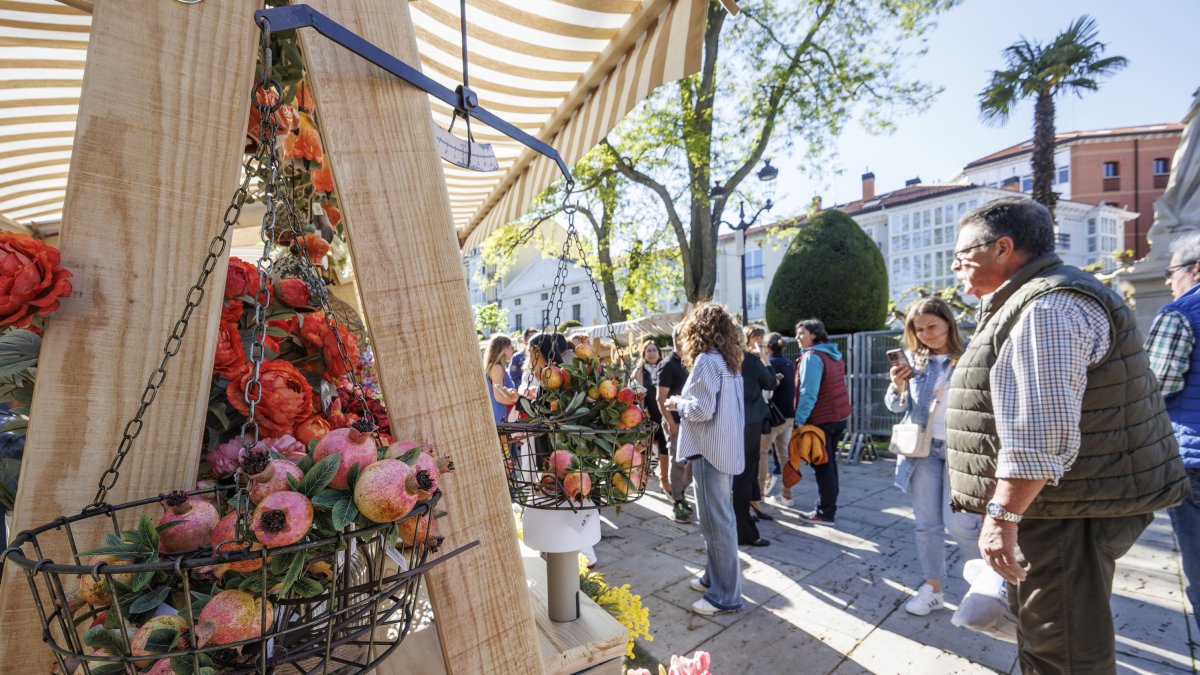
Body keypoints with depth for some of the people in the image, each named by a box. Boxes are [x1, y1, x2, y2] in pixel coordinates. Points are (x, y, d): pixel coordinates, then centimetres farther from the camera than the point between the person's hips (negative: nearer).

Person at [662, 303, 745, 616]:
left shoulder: (706, 360, -16)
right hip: (725, 448, 10)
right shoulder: (729, 361, 11)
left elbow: (701, 409, -22)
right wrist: (686, 402, 14)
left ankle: (726, 595, 10)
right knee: (719, 518, 19)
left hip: (710, 451, -10)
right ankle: (714, 576, 33)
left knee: (716, 522, -1)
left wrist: (678, 402, -5)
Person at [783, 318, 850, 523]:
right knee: (829, 463, 16)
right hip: (839, 416, 9)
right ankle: (829, 508, 25)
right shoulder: (834, 354, 13)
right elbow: (838, 386, 17)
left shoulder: (812, 357, -15)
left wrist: (799, 420, -21)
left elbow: (808, 393, -22)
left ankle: (825, 513, 8)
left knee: (821, 466, 0)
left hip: (822, 419, -9)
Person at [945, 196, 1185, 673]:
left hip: (1064, 515, -11)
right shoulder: (1027, 302, 15)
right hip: (1053, 506, 11)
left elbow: (1041, 429, -29)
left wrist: (1003, 514, -28)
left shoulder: (1046, 307, -19)